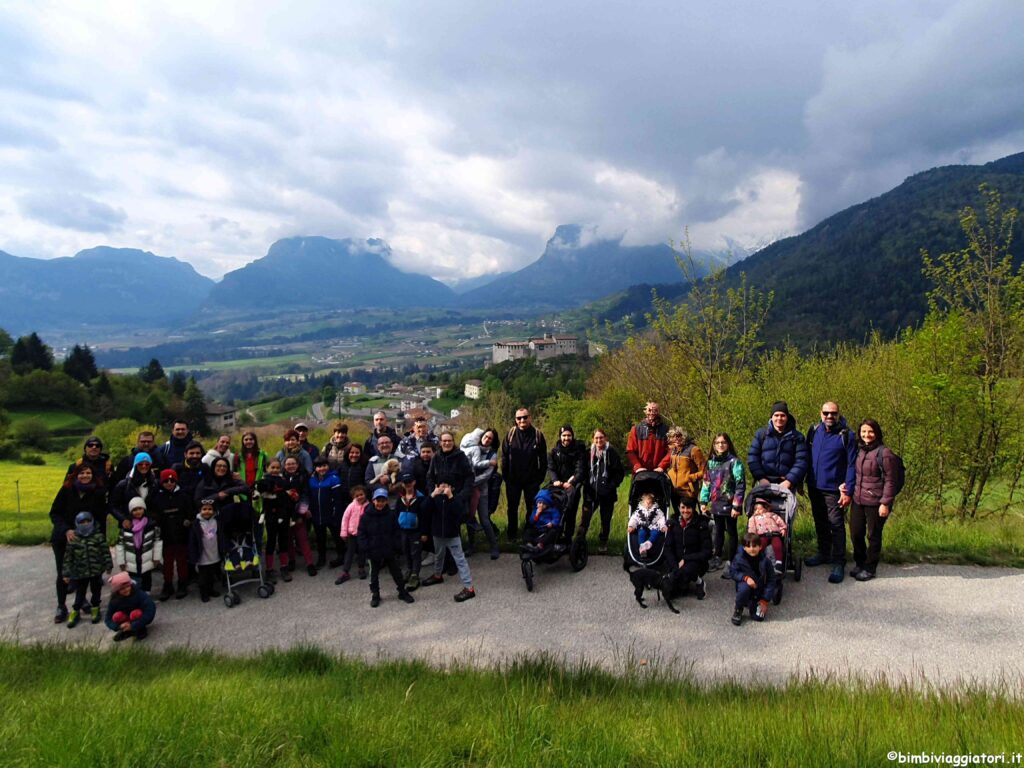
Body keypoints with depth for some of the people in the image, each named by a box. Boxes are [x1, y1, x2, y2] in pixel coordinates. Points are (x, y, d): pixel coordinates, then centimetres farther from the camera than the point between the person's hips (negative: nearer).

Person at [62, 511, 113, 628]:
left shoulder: (99, 536, -6)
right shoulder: (73, 539, -7)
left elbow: (105, 552, -1)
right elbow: (68, 558, -2)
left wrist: (108, 565, -2)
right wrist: (66, 573, -2)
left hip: (96, 571, 0)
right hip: (80, 573, 0)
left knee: (96, 592, 13)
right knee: (80, 593, 10)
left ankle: (95, 609, 31)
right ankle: (75, 612, 28)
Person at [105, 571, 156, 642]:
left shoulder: (139, 594, -27)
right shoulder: (114, 601, -17)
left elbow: (151, 610, -33)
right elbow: (109, 620, -12)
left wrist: (133, 625, -35)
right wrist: (119, 626, -31)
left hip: (140, 618, -3)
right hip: (126, 621, 3)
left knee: (135, 613, -34)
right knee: (117, 616, -26)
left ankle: (141, 629, -6)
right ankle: (126, 631, 1)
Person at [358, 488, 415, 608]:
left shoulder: (391, 516, -3)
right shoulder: (366, 516, -9)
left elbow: (396, 532, 3)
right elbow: (361, 534, -6)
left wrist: (395, 546, -6)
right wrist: (365, 548, -13)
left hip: (389, 551, 1)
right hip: (373, 552, -1)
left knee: (396, 571, 11)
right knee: (374, 574, 13)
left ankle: (402, 592, 25)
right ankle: (375, 595, 28)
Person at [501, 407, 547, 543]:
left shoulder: (537, 435, -5)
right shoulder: (510, 434, -2)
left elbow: (543, 459, -2)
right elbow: (504, 457, -1)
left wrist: (540, 477, -5)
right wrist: (505, 476, -4)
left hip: (532, 480, -1)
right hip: (513, 480, 1)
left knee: (532, 508, 9)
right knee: (512, 508, 12)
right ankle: (511, 535, 25)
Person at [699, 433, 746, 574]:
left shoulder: (734, 462, -11)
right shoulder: (710, 462, 7)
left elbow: (740, 484, -14)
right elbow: (706, 483, 12)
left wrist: (737, 505, -17)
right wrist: (704, 501, 8)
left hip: (729, 504, -5)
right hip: (716, 504, 6)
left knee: (731, 532, 5)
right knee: (718, 531, 18)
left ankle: (732, 563, 12)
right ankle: (717, 558, 30)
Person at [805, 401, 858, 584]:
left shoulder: (846, 435, -10)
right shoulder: (814, 431, 4)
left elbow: (851, 465, -10)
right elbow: (807, 457, 11)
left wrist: (848, 491, -14)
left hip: (834, 489, -5)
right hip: (815, 487, 5)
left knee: (836, 525, -3)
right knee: (820, 523, 17)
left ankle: (838, 563, 5)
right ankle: (823, 553, 33)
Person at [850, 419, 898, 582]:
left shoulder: (884, 453, -12)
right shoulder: (859, 450, 9)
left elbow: (889, 481, -12)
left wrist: (885, 503, -15)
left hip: (875, 503, -6)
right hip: (858, 501, 6)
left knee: (873, 536, 7)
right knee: (855, 533, 12)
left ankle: (869, 568, 21)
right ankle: (859, 563, 31)